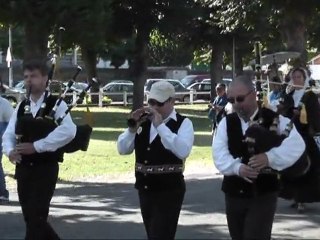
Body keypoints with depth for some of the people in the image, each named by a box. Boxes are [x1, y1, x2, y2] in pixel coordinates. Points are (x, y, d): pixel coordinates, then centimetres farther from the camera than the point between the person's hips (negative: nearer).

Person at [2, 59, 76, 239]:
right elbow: (9, 135, 10)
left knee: (36, 218, -9)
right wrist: (10, 151, -14)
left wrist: (36, 146, -24)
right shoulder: (22, 107, 12)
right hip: (23, 169, 6)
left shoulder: (56, 104, -6)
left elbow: (69, 131, -23)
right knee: (31, 218, 12)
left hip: (45, 169, -6)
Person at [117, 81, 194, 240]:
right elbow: (123, 149, 5)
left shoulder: (183, 123, -8)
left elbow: (183, 151, -26)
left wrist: (160, 125, -26)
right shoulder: (143, 121, 6)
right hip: (144, 189, 6)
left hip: (169, 191, -6)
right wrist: (132, 128, -13)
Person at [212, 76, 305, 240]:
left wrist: (270, 157, -31)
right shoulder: (226, 123, 5)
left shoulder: (275, 120, -4)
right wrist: (237, 167, -26)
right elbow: (219, 154, -7)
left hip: (264, 194, -4)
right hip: (234, 194, 4)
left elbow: (296, 145, -17)